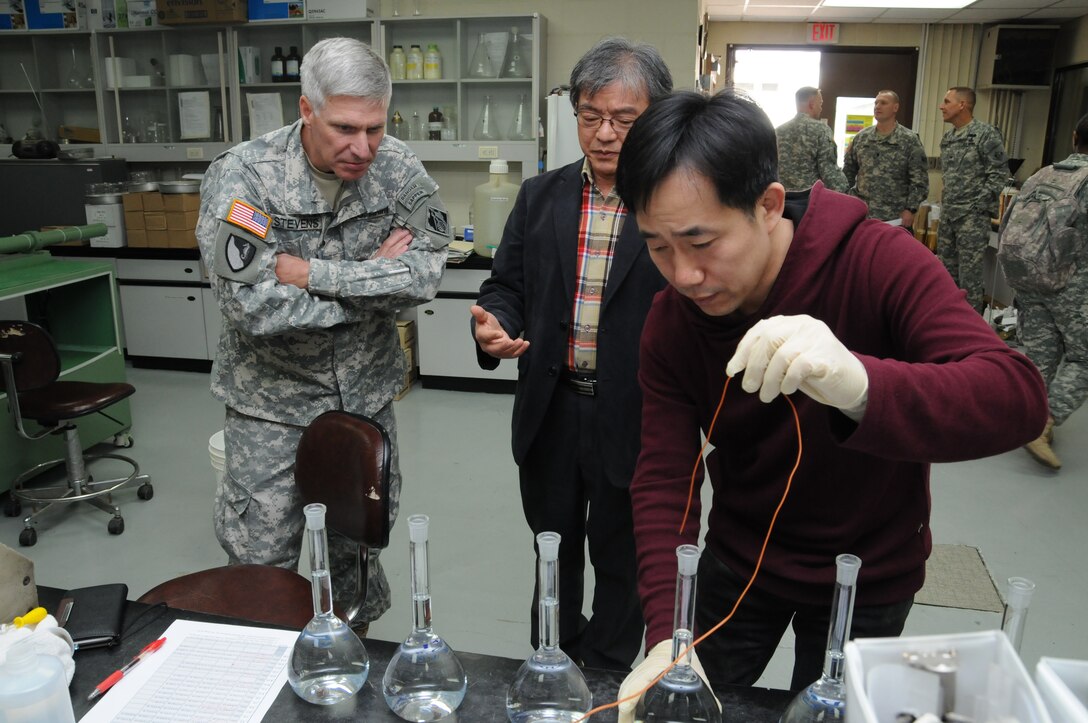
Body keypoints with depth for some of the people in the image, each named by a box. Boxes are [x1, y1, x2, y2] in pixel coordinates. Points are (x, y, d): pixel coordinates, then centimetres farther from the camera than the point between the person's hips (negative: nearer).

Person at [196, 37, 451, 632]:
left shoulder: (399, 170, -9)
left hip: (367, 397, 4)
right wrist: (375, 280, -20)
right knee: (262, 561, 5)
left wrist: (311, 273, -25)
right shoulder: (241, 176, -19)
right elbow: (254, 307, -27)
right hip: (274, 403, -3)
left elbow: (427, 273, -19)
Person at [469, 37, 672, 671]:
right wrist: (495, 323, -15)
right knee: (554, 554, 22)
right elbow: (507, 285, 6)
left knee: (621, 563, 16)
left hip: (633, 421, -3)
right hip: (550, 412, 4)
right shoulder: (540, 197, 4)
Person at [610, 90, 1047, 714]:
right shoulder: (670, 325, -16)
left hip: (867, 581, -2)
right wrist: (668, 631, -31)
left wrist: (861, 386, -55)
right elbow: (664, 480, -18)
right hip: (738, 563, 3)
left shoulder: (880, 263, -25)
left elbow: (1019, 398, -35)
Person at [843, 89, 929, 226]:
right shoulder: (861, 137, 9)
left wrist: (910, 209, -12)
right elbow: (848, 173, 16)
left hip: (895, 218, -3)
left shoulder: (910, 140, -2)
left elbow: (919, 180, -4)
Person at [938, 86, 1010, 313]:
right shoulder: (947, 138, 12)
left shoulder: (986, 134, -11)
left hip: (972, 216, -8)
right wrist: (946, 201, 11)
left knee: (969, 271, -5)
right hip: (947, 214, 8)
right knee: (947, 268, 14)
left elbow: (1000, 173, -12)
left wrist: (978, 205, -14)